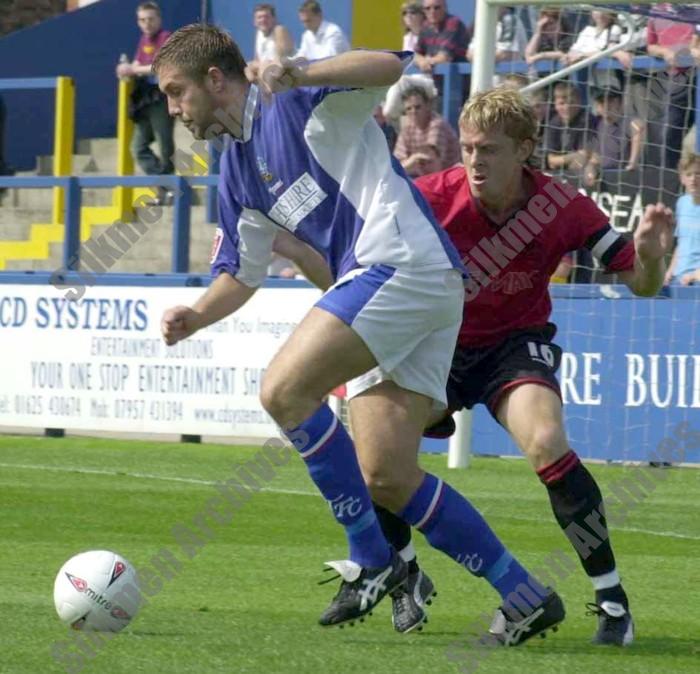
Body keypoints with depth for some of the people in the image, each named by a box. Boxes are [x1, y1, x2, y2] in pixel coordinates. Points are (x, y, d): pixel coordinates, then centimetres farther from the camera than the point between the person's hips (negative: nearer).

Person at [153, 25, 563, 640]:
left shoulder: (296, 101, -3)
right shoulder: (237, 172, 22)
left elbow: (391, 65, -19)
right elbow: (241, 272, 28)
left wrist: (298, 78, -32)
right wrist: (196, 317, 8)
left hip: (402, 262, -10)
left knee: (284, 391, -17)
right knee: (388, 480, 3)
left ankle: (372, 559, -9)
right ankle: (525, 596, 9)